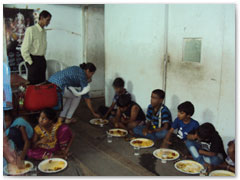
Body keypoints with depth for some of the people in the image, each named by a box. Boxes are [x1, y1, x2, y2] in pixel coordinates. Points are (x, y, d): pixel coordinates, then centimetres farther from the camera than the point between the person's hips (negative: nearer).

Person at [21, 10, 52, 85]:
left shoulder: (44, 32, 9)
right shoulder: (31, 30, -13)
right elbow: (24, 49, -15)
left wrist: (43, 59, 11)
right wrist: (30, 62, -12)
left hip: (42, 60, 7)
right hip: (33, 60, -7)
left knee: (42, 82, 10)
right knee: (33, 84, -2)